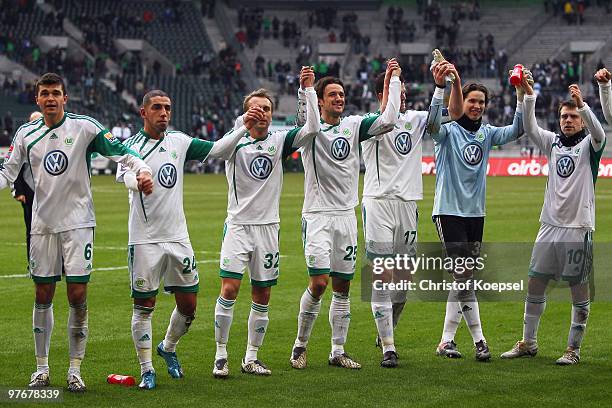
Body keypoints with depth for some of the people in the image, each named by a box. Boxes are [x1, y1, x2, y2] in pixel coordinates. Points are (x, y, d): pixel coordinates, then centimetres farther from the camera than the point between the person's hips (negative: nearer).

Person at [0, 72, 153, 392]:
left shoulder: (84, 127, -4)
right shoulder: (26, 134, 6)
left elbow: (118, 151, -4)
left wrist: (141, 168, -21)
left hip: (77, 222, -3)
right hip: (42, 224, 3)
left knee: (78, 296, -5)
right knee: (43, 296, 6)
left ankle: (75, 370, 4)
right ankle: (42, 369, 17)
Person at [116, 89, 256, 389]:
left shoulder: (178, 141, 8)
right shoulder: (131, 146, -6)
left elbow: (218, 150, 6)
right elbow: (124, 175, -27)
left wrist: (245, 129, -9)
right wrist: (137, 180, -51)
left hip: (178, 237, 4)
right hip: (145, 240, -4)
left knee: (188, 305, 8)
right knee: (144, 306, 0)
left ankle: (168, 348, 35)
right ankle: (147, 370, 11)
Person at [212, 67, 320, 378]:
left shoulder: (279, 141, 5)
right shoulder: (237, 142, -2)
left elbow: (313, 128, -8)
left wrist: (308, 89, -15)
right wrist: (243, 123, -44)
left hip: (268, 226, 3)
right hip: (238, 224, -3)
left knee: (262, 297, 5)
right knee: (229, 289, -14)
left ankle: (251, 358, 15)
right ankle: (221, 356, -5)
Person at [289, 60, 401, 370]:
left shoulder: (353, 125, 8)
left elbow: (388, 121, -4)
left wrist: (394, 79, -3)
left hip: (346, 216, 5)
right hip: (317, 216, -5)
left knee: (342, 286, 7)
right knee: (319, 282, -13)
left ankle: (337, 351, 14)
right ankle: (300, 346, 3)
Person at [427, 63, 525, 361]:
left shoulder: (487, 134, 10)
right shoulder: (448, 132, -5)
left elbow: (516, 130, -3)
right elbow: (432, 123, -27)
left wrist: (522, 95, -15)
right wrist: (439, 86, -38)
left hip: (475, 214, 6)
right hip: (449, 211, -6)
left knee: (462, 279, 7)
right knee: (463, 277, -11)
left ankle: (447, 341, 14)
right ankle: (478, 340, -7)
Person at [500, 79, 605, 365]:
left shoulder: (588, 145, 0)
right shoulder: (553, 142, 12)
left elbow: (599, 134, -22)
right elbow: (530, 128, -1)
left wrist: (582, 105, -35)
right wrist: (528, 96, -15)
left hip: (578, 227, -5)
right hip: (550, 224, 5)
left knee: (579, 289, 0)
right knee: (535, 284, 8)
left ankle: (573, 348, 7)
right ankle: (528, 343, 19)